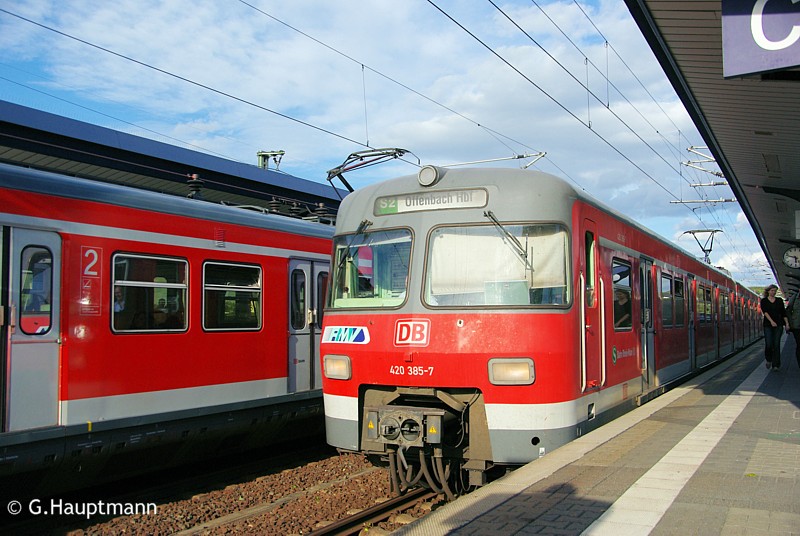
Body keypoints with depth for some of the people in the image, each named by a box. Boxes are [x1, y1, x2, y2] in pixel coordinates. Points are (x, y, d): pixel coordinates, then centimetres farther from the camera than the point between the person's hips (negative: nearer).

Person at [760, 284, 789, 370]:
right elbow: (765, 312, -10)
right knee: (768, 344, -9)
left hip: (779, 325, 1)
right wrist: (771, 321, -23)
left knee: (776, 344, -3)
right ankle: (769, 360, 18)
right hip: (768, 325, -1)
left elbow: (783, 313, 9)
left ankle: (775, 365, 0)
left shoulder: (779, 300, 10)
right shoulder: (764, 300, 4)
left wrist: (787, 323, 0)